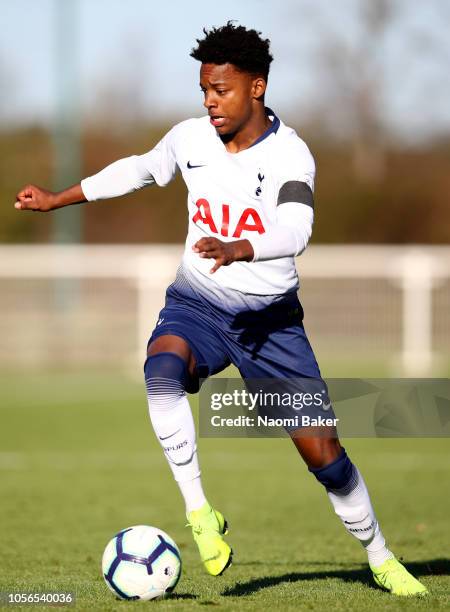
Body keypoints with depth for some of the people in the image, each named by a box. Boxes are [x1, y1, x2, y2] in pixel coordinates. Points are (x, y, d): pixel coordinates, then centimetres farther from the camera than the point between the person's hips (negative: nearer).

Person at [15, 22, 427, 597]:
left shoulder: (290, 155, -16)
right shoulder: (189, 138, -3)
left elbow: (295, 231, -33)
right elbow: (140, 168, 19)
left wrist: (238, 250, -52)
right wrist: (56, 199, 23)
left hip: (271, 318, -2)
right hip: (197, 306, 2)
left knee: (323, 452, -3)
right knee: (162, 370, -34)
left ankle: (380, 559, 20)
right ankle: (199, 512, -25)